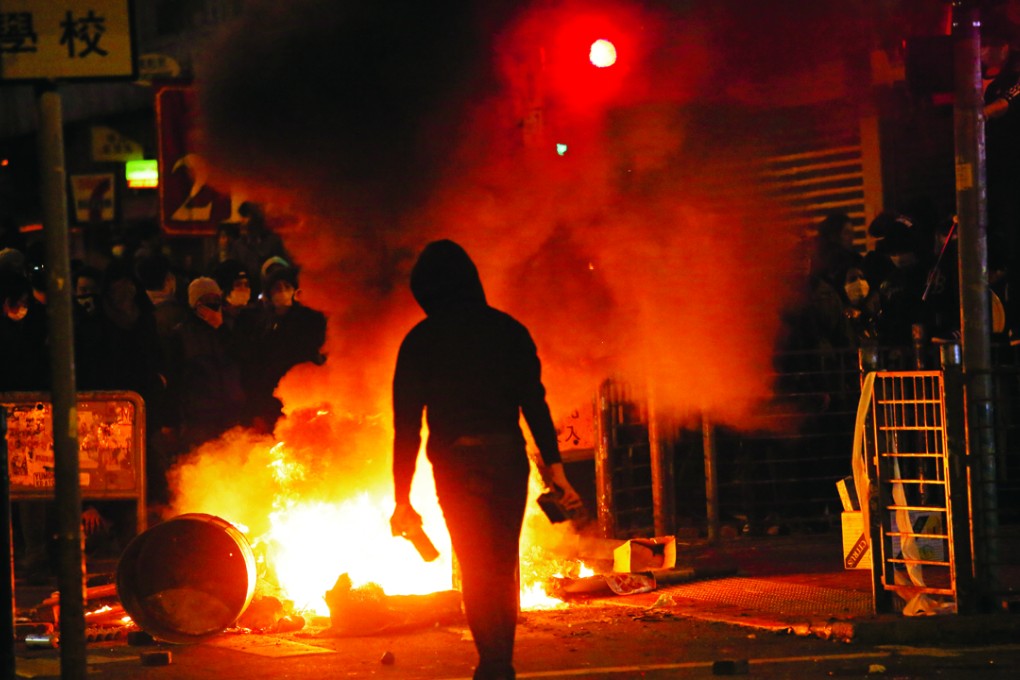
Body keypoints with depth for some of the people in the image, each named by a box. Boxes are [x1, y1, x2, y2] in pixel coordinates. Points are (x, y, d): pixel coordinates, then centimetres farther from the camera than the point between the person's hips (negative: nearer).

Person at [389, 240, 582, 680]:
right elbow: (534, 402, 0)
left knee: (477, 572, 3)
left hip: (455, 462, -2)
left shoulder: (421, 342, 1)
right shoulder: (508, 330, 6)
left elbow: (407, 423, 0)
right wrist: (555, 468, 2)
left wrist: (402, 499, 3)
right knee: (503, 568, 15)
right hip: (509, 456, 2)